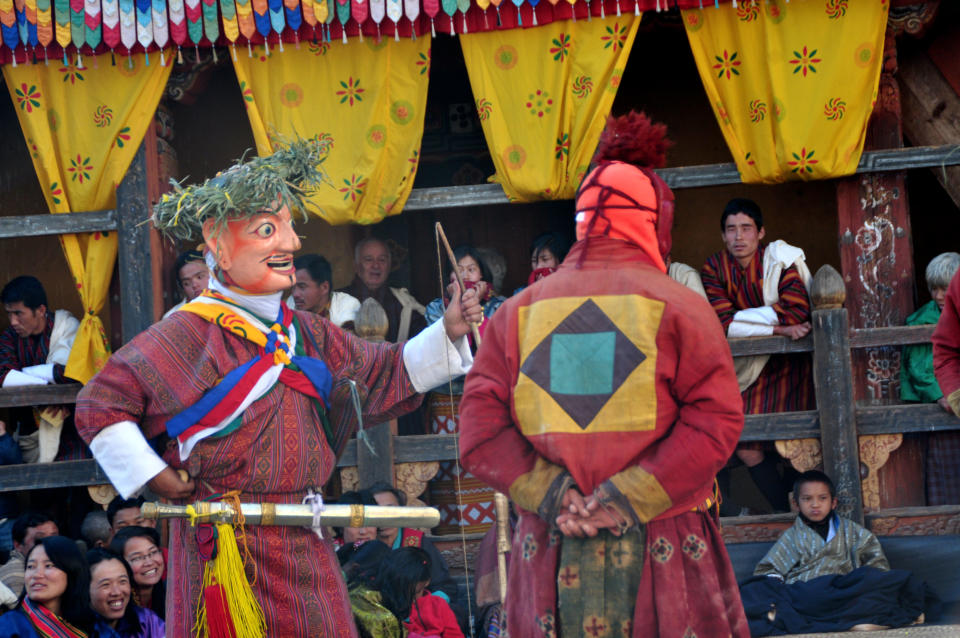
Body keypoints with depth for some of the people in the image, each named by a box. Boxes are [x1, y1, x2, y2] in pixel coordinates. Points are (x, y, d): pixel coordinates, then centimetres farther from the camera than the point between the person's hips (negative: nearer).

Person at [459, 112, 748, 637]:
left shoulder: (518, 313, 7)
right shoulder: (676, 306, -1)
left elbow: (480, 432, 0)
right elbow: (716, 420, -9)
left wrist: (548, 494, -5)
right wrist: (630, 496, -10)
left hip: (551, 550, 3)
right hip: (661, 551, -3)